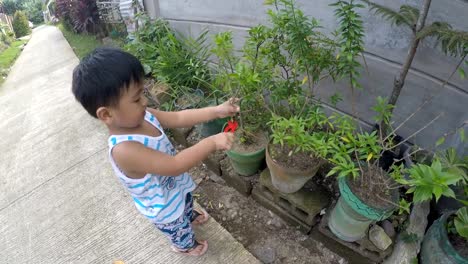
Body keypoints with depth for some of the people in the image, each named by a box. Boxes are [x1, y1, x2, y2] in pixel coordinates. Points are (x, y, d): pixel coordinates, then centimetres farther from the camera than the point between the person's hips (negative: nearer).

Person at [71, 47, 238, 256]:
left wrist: (216, 111, -21)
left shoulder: (141, 116, -20)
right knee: (180, 230, 28)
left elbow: (178, 118, -13)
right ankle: (185, 245, 62)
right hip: (164, 206, -6)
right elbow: (175, 165, -44)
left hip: (176, 184, 6)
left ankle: (190, 216, 73)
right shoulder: (125, 150, -44)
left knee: (187, 202, 39)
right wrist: (212, 143, -41)